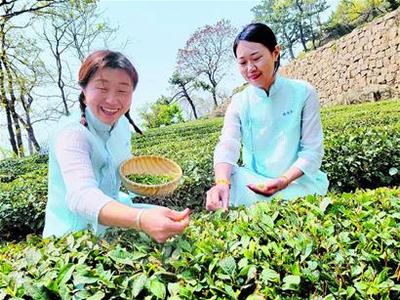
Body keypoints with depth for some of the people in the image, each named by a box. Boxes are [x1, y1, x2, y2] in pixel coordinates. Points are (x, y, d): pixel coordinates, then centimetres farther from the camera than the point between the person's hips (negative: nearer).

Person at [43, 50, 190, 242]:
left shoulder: (122, 124, -3)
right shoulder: (72, 133, -25)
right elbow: (81, 196, -42)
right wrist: (142, 220, -57)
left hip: (113, 217, 6)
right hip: (72, 234, -6)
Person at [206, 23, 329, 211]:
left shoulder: (303, 93, -4)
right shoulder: (238, 103, 1)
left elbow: (312, 151, -7)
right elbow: (227, 146, -15)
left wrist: (284, 180, -25)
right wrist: (222, 182, -37)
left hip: (300, 181, -1)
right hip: (254, 182, 2)